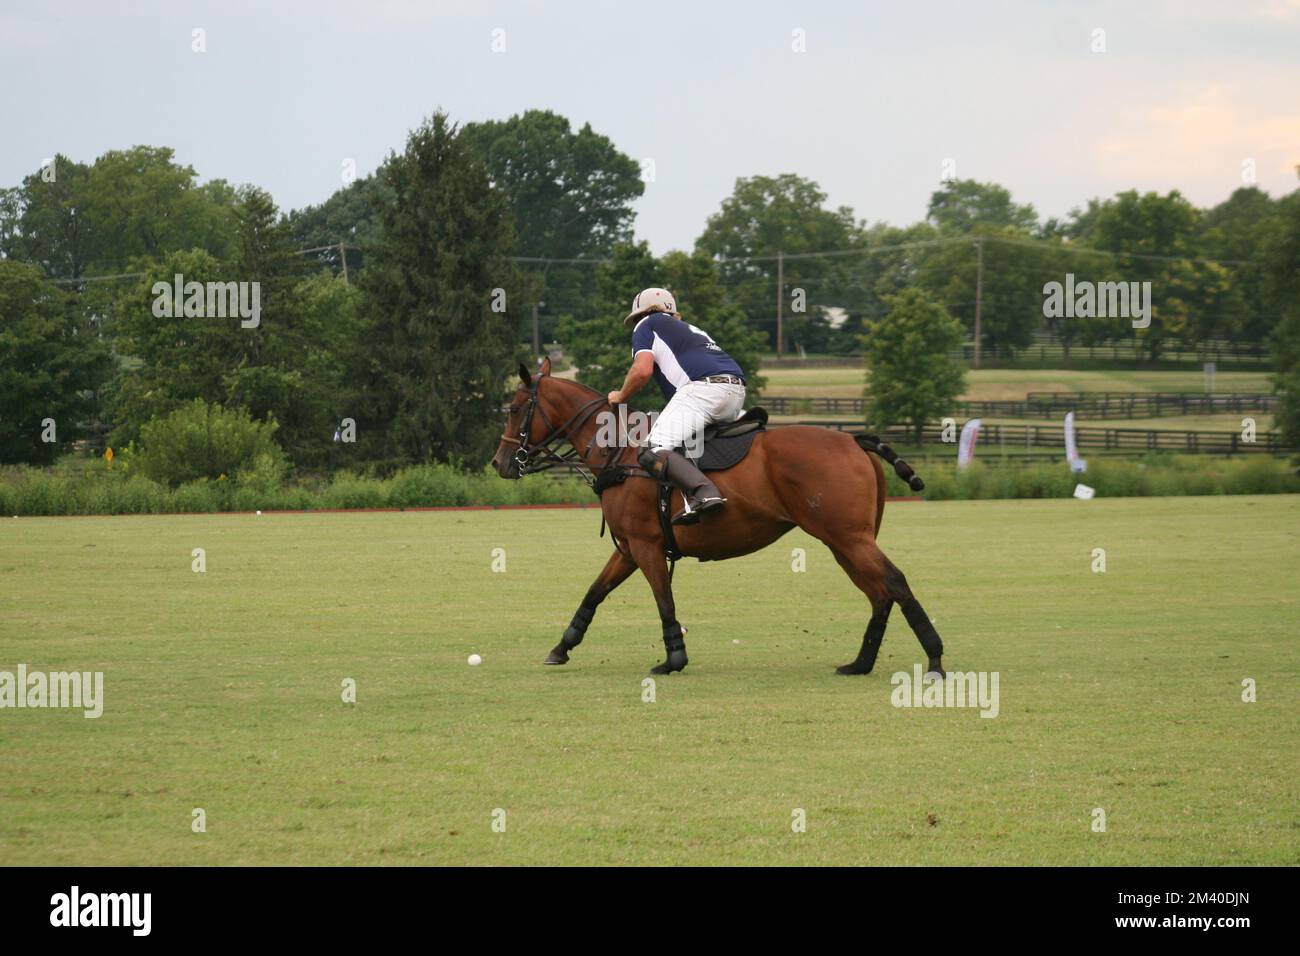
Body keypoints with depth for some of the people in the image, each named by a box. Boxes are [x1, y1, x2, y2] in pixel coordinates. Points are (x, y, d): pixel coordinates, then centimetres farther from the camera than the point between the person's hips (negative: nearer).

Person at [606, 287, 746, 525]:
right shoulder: (689, 329, 38)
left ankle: (702, 491, -40)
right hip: (736, 391, 8)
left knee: (654, 451, -17)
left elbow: (642, 370, -1)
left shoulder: (646, 325, 16)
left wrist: (621, 396, 17)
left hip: (703, 388, -8)